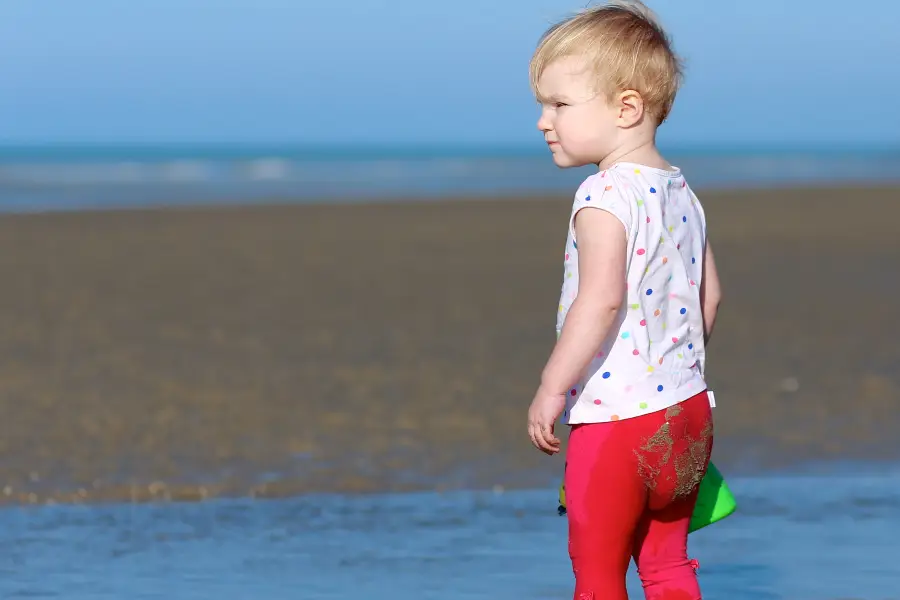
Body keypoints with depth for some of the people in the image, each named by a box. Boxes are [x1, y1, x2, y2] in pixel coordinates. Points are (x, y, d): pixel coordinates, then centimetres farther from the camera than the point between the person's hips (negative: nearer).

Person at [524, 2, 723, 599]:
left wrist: (552, 388, -23)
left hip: (617, 420, -8)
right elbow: (709, 295, 16)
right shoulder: (681, 192, 10)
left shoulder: (605, 196, -16)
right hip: (688, 413, 9)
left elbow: (602, 298, -27)